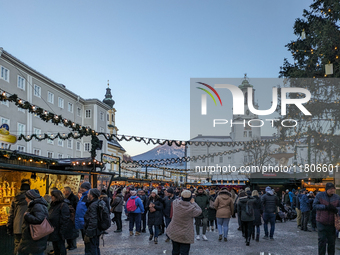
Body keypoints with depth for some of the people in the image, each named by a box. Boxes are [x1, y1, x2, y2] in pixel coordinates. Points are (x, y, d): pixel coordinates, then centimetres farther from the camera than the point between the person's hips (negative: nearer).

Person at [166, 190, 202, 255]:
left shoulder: (175, 203, -11)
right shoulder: (191, 208, -21)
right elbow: (199, 211, -3)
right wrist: (193, 202, 2)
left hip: (174, 233, 4)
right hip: (185, 235, -4)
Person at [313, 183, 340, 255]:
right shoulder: (320, 195, -5)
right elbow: (314, 205, -8)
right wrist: (325, 207, -19)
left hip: (332, 223, 2)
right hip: (321, 222, -2)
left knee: (331, 241, 8)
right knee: (322, 240, -2)